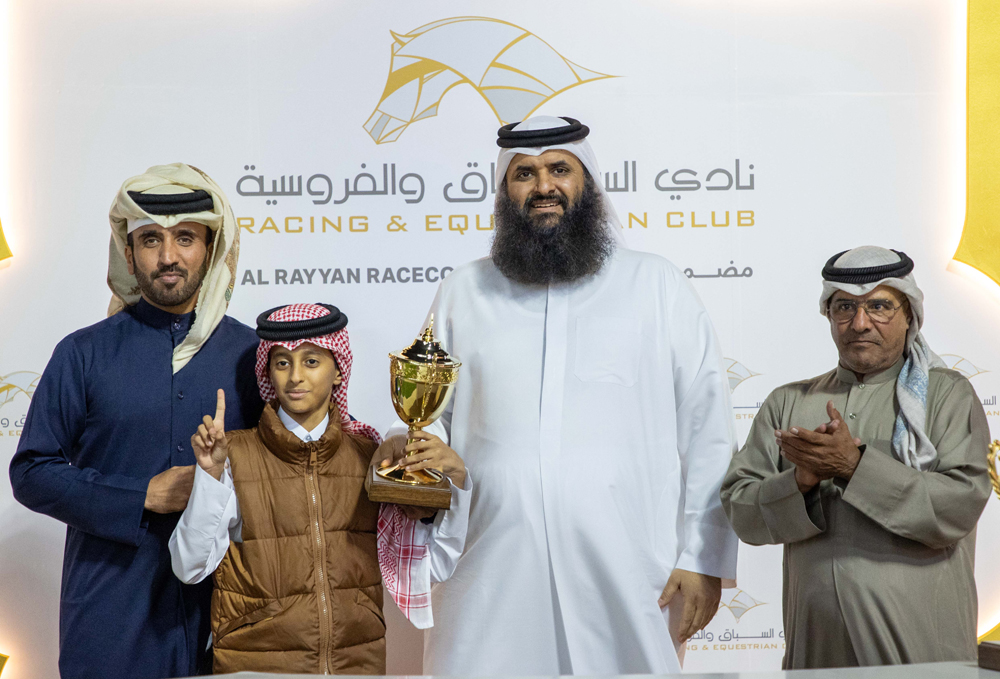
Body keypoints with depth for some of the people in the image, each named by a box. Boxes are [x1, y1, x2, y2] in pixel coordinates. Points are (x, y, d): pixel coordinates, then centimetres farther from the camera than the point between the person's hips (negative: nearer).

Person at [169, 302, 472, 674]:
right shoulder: (236, 456, -5)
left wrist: (455, 477, -11)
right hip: (257, 662, -2)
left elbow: (434, 565, 0)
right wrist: (210, 474, -21)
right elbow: (190, 567, -12)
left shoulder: (370, 456, 1)